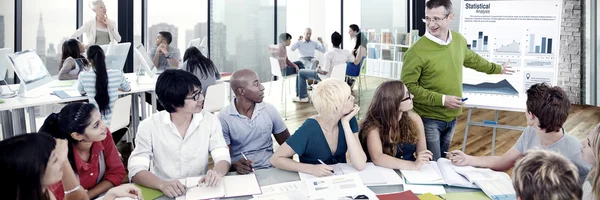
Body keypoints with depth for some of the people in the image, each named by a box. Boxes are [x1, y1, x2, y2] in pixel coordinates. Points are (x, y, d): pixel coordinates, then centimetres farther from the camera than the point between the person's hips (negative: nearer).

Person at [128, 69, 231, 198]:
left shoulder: (210, 121, -1)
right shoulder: (149, 126, -7)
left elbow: (223, 158, -5)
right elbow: (136, 170, -13)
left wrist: (217, 172, -29)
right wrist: (162, 184, -32)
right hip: (163, 193, -1)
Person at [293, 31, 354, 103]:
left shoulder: (329, 54, -28)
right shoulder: (346, 53, -12)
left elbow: (324, 72, -26)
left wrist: (318, 70, -4)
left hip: (327, 78, -7)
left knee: (301, 72, 9)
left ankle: (302, 97, 14)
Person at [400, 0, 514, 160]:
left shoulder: (459, 40, -1)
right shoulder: (417, 50, -22)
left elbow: (471, 59, 21)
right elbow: (407, 86, -19)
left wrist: (497, 68, 36)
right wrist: (442, 99, -22)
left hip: (452, 117, 6)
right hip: (428, 119, -6)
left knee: (443, 161, 20)